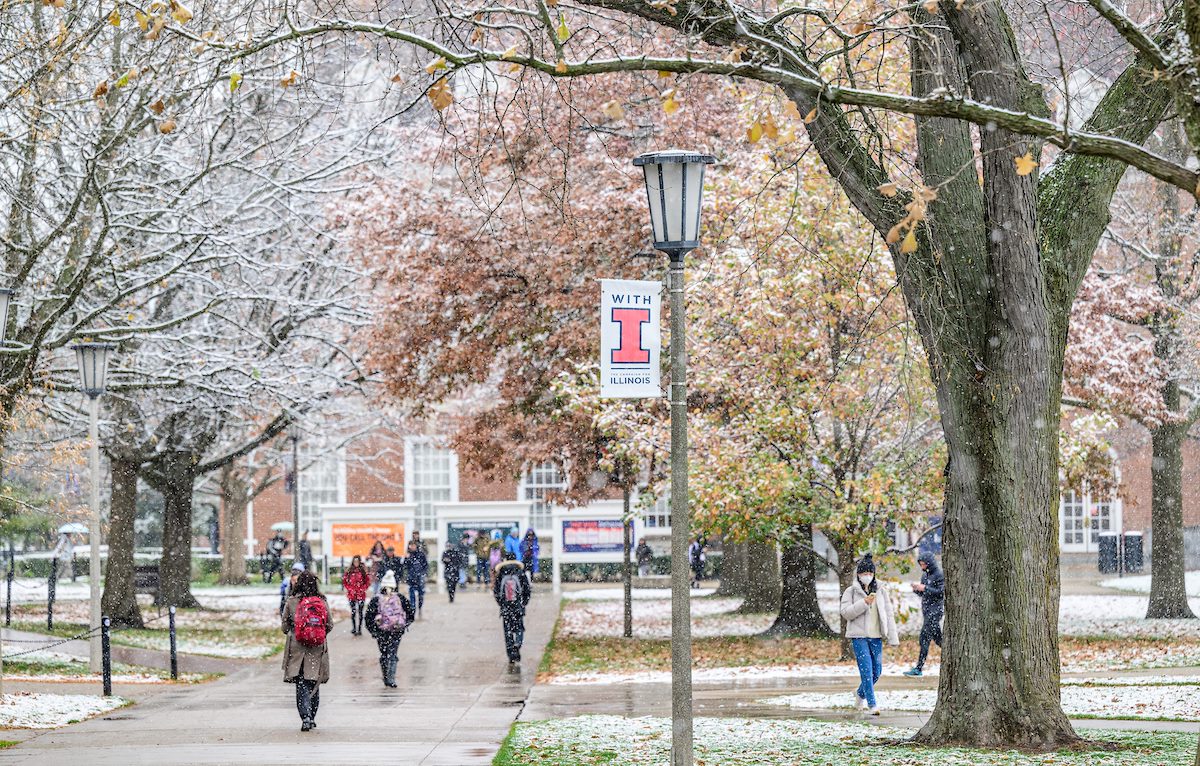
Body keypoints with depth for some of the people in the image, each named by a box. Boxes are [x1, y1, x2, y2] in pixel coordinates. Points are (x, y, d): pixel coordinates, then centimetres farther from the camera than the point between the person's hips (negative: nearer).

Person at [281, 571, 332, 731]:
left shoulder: (292, 602, -6)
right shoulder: (323, 602, -3)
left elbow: (285, 626, 0)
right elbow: (329, 625, 4)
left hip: (297, 648, -2)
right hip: (317, 649, 2)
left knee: (301, 684, 0)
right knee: (314, 684, 13)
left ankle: (306, 717, -15)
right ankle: (311, 718, 20)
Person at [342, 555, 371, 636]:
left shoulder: (363, 570, 2)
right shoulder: (349, 571, 3)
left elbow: (368, 581, 4)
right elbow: (344, 581, 6)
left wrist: (363, 589, -6)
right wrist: (350, 589, -4)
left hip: (361, 594, 0)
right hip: (351, 595, 0)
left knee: (360, 611, 2)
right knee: (353, 611, -4)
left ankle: (359, 629, 8)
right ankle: (354, 628, 3)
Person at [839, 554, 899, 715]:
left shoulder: (881, 592, 9)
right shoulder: (851, 592, 1)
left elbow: (889, 615, 8)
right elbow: (845, 612, -10)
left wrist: (893, 638, 2)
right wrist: (864, 603, -20)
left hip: (876, 636, 4)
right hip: (859, 636, -4)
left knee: (876, 671, 8)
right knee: (866, 670, -13)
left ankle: (860, 694, 34)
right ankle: (872, 704, -10)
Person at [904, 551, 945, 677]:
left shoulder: (939, 575, -10)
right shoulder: (925, 575, 14)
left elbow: (941, 592, -17)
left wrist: (925, 588, -19)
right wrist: (916, 589, 0)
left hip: (936, 609, -9)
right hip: (926, 609, 9)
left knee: (925, 637, -12)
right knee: (937, 638, 12)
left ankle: (919, 668, -13)